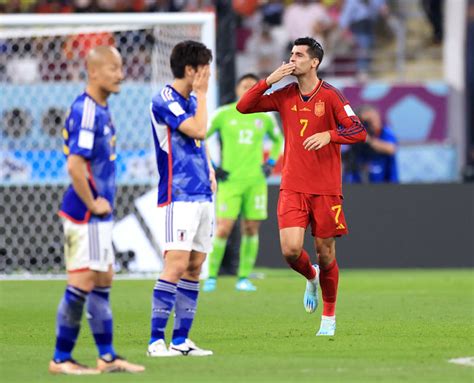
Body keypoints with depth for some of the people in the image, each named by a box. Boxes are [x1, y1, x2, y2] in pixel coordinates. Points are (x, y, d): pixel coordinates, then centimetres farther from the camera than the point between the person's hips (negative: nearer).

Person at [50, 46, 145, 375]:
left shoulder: (101, 110, 12)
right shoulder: (86, 112, -19)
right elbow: (75, 165, -25)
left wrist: (102, 202, 15)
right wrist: (92, 204, -17)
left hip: (99, 214, 10)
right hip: (86, 215, -10)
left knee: (102, 282, 13)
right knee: (82, 284, -6)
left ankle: (107, 356, 20)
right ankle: (61, 359, 1)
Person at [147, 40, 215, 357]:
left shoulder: (192, 100, 17)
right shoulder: (164, 100, -10)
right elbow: (197, 130, -20)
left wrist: (209, 169, 13)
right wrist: (202, 94, -8)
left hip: (203, 196, 9)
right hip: (178, 197, -9)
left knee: (194, 267, 6)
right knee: (177, 265, -15)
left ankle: (181, 339, 9)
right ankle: (156, 340, -13)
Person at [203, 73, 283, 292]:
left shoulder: (265, 118, 8)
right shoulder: (223, 114, 0)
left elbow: (278, 140, 26)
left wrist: (271, 162, 12)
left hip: (256, 181, 3)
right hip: (230, 180, -3)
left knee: (251, 229, 1)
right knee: (223, 229, -10)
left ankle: (244, 278, 9)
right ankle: (211, 277, 0)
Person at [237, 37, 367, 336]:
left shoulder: (329, 95, -6)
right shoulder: (285, 96, 6)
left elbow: (359, 132, -10)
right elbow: (243, 107, 5)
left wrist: (328, 135, -27)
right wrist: (269, 80, -6)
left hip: (326, 188, -3)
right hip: (293, 187, 3)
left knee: (325, 252, 3)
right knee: (291, 249, -13)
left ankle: (329, 317, 20)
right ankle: (311, 277, 22)